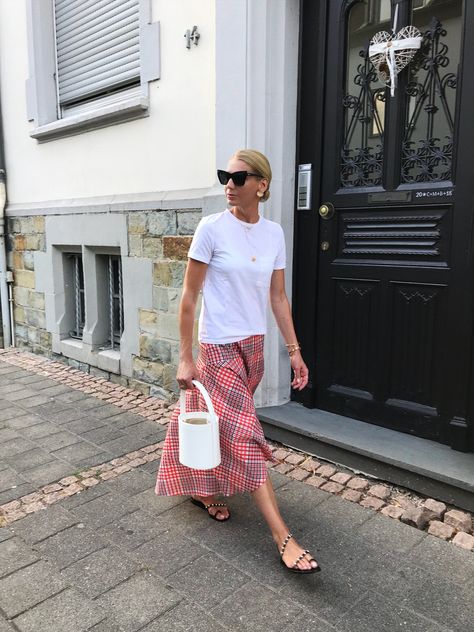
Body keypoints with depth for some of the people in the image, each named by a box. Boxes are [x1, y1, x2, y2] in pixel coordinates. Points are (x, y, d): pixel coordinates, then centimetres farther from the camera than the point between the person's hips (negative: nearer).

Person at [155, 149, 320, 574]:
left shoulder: (274, 233, 3)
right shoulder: (212, 229, -11)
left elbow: (278, 297, 6)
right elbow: (189, 296, -9)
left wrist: (294, 351, 4)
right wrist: (186, 358, -11)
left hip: (254, 345, 6)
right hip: (219, 347, -5)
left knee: (222, 425, 17)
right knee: (244, 435, -5)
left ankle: (203, 489, 43)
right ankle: (284, 539, 0)